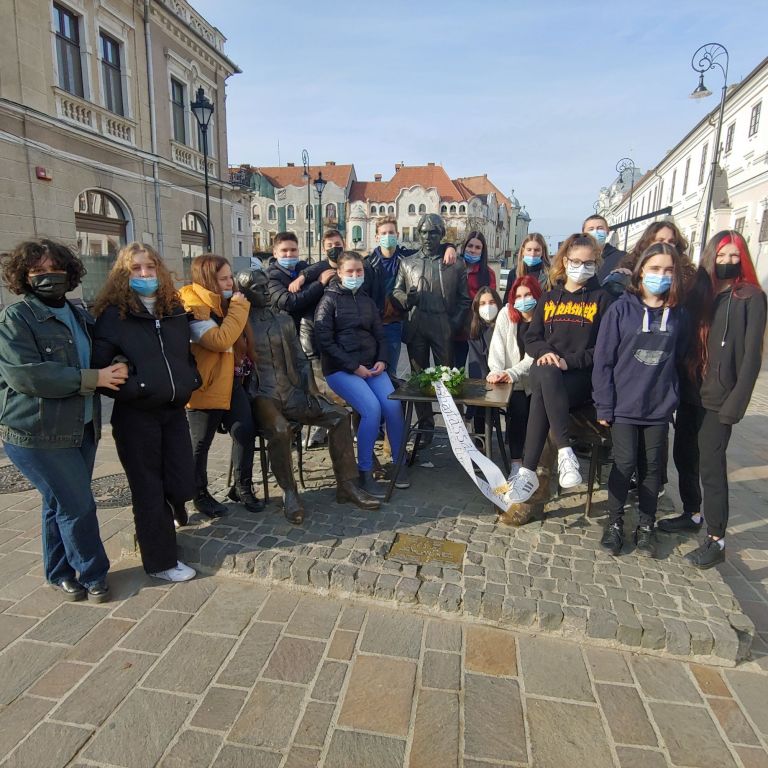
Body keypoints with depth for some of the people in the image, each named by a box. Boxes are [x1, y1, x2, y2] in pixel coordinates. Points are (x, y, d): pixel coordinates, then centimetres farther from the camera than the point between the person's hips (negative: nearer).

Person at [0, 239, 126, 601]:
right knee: (78, 505, -3)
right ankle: (92, 575, 16)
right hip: (36, 434, -7)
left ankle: (61, 573, 33)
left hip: (81, 429, 7)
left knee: (61, 504, 18)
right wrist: (93, 378, -24)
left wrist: (114, 372, 7)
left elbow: (96, 361, 28)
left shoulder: (78, 316, 12)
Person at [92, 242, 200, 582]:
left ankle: (170, 507, 43)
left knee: (183, 484, 5)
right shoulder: (113, 315, -7)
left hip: (174, 411, 5)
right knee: (148, 489, 6)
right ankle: (161, 561, 22)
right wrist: (129, 389, -20)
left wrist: (191, 381, 8)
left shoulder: (175, 310, 9)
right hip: (136, 416, -4)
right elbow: (99, 365, -12)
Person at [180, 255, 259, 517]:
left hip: (231, 381, 7)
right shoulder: (193, 308, -15)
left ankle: (243, 487, 15)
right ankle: (200, 495, 24)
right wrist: (239, 308, -20)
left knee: (245, 430, -2)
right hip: (204, 385, -7)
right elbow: (220, 340, -29)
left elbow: (241, 343, 26)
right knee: (200, 443, 6)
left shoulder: (226, 303, 12)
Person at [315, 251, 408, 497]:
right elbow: (324, 340, -10)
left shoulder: (367, 301, 17)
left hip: (371, 366, 5)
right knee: (372, 409, -26)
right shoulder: (329, 300, -1)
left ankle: (399, 463, -1)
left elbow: (379, 335, 17)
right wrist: (354, 367, -14)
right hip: (341, 369, -5)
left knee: (393, 405, -18)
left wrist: (381, 361, -2)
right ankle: (365, 473, -14)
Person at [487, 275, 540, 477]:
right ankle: (516, 465, -13)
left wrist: (512, 373, -27)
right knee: (517, 411, -22)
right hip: (513, 383, 0)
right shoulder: (506, 315, 4)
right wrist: (496, 371, -21)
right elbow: (497, 346, -5)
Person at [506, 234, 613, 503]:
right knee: (546, 376, -35)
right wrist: (546, 352, -9)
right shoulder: (549, 298, 20)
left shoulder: (602, 299, 9)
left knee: (541, 395, -34)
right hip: (546, 371, 3)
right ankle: (564, 451, -36)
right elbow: (532, 338, 15)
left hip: (582, 376, -2)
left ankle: (528, 472, -30)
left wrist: (569, 361, -15)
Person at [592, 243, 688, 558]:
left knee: (652, 466, 10)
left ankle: (646, 526, 26)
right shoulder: (621, 309, -5)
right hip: (623, 405, -3)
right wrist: (604, 406, -10)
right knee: (625, 464, 1)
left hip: (659, 407, 3)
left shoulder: (677, 314, 4)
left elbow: (678, 358, 9)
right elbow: (603, 359, -6)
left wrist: (673, 397, -1)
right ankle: (615, 522, 20)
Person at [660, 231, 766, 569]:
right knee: (685, 455, 13)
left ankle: (716, 540, 9)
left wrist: (736, 403, -15)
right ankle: (692, 514, 33)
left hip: (718, 397, -5)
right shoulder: (699, 293, 9)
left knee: (711, 465, -3)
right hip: (691, 391, 5)